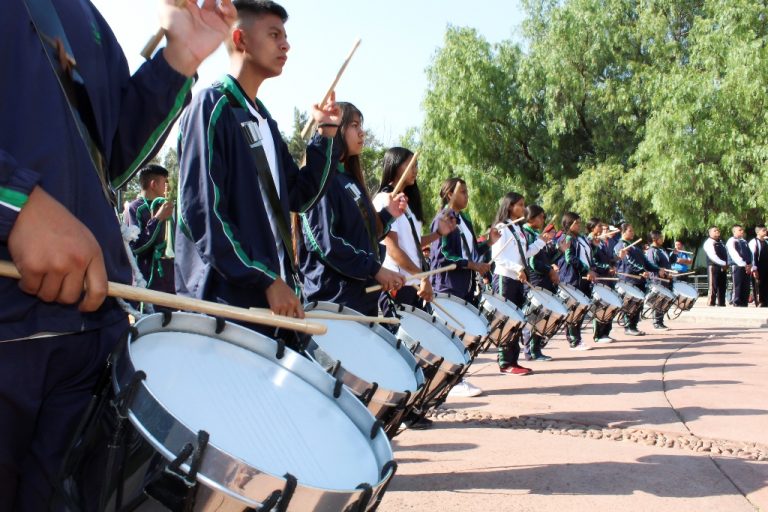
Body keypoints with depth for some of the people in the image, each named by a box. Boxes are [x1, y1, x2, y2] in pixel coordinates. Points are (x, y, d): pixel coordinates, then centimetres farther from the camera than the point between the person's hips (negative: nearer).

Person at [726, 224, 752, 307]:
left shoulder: (744, 241, 18)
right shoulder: (731, 241, -3)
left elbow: (750, 254, 15)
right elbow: (734, 255, -12)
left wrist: (750, 265, -2)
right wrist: (744, 265, -17)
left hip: (746, 267, 6)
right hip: (737, 266, -6)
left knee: (746, 288, 6)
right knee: (738, 288, -4)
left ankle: (744, 305, 12)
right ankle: (737, 305, 1)